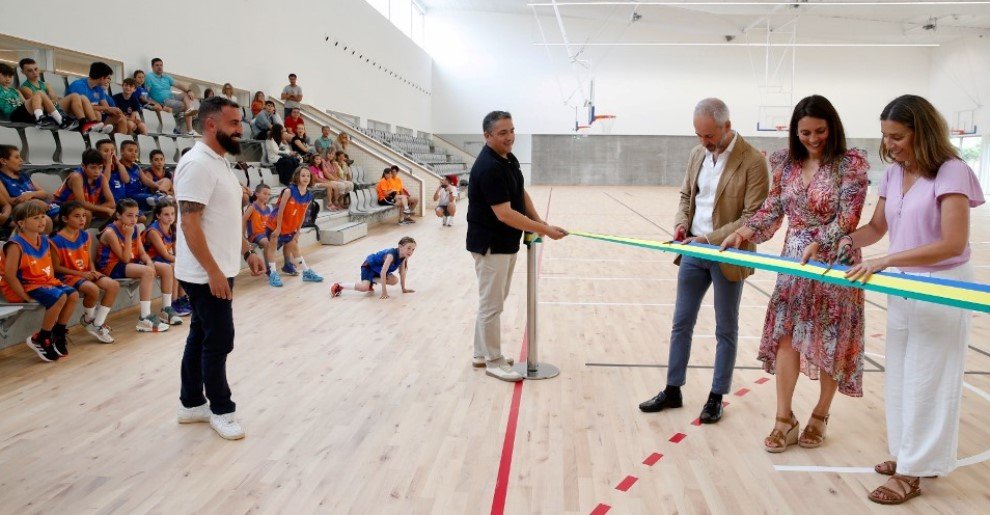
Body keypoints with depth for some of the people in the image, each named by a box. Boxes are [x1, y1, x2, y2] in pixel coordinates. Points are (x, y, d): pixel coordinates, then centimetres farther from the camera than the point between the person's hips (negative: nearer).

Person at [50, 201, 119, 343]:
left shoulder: (85, 236, 7)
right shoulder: (57, 240, -13)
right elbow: (57, 267, -12)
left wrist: (93, 271, -8)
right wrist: (80, 273, -18)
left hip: (86, 273, 7)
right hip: (67, 276, -7)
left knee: (114, 286, -14)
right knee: (93, 289, -33)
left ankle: (97, 324, -7)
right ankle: (88, 319, -1)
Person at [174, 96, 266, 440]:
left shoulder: (221, 162, 12)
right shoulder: (197, 164, -19)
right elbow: (189, 223, -23)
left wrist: (247, 252, 16)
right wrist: (213, 272, -25)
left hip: (219, 270, 10)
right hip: (207, 274, -10)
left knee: (201, 338, 16)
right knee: (219, 341, 0)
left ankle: (191, 404, 28)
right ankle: (221, 410, 14)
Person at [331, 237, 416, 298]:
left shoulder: (404, 256, -14)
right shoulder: (391, 254, -36)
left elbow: (402, 272, -2)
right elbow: (383, 272, -37)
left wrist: (403, 289, 0)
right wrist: (384, 291, -34)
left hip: (378, 269, 8)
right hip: (369, 266, -8)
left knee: (395, 281, -3)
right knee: (364, 287, -27)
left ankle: (372, 281, 14)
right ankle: (339, 285, -9)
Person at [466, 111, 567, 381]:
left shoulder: (508, 158, 5)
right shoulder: (489, 168, -24)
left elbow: (521, 192, 17)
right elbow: (505, 214, -28)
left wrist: (537, 220, 3)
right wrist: (544, 230, -25)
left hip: (507, 243, 10)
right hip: (490, 245, -10)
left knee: (493, 301, 18)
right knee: (491, 304, 1)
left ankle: (482, 353, 30)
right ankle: (494, 361, 13)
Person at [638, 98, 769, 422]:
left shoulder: (753, 162, -14)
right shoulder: (697, 154, 6)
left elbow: (753, 217, -16)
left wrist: (711, 239, -22)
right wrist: (681, 223, -4)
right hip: (693, 251, 6)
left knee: (726, 330, 9)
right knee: (681, 324, 11)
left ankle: (716, 397, 23)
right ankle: (673, 391, 24)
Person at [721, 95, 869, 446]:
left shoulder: (851, 164, -9)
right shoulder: (787, 163, 4)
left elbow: (848, 218, -14)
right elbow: (773, 210, 7)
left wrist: (819, 243, -28)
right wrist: (744, 232, -8)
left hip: (834, 263, -4)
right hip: (794, 259, 4)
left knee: (830, 342, 7)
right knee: (785, 336, 1)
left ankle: (820, 416, 25)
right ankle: (784, 419, 12)